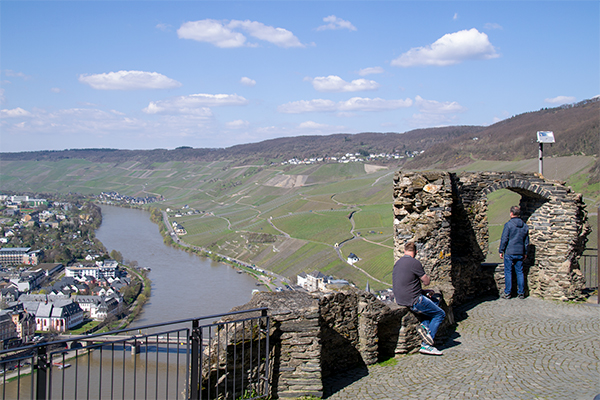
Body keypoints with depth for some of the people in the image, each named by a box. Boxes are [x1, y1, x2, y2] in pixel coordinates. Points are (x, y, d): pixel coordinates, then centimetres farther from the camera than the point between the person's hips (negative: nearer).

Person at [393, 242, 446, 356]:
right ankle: (427, 345, 2)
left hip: (400, 299, 9)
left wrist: (423, 291, 17)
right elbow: (426, 281, -8)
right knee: (440, 314, 7)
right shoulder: (415, 263, -16)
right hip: (413, 301, -9)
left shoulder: (397, 263, 12)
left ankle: (424, 325, 7)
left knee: (434, 300, 26)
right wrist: (425, 277, 16)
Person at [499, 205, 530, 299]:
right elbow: (526, 241, 14)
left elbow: (504, 239, -10)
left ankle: (507, 293, 2)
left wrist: (501, 251, -2)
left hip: (509, 253, -5)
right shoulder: (525, 226, 8)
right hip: (520, 253, 5)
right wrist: (525, 253, 22)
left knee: (508, 272, 1)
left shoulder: (508, 224, -10)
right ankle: (521, 293, 11)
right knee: (520, 272, 9)